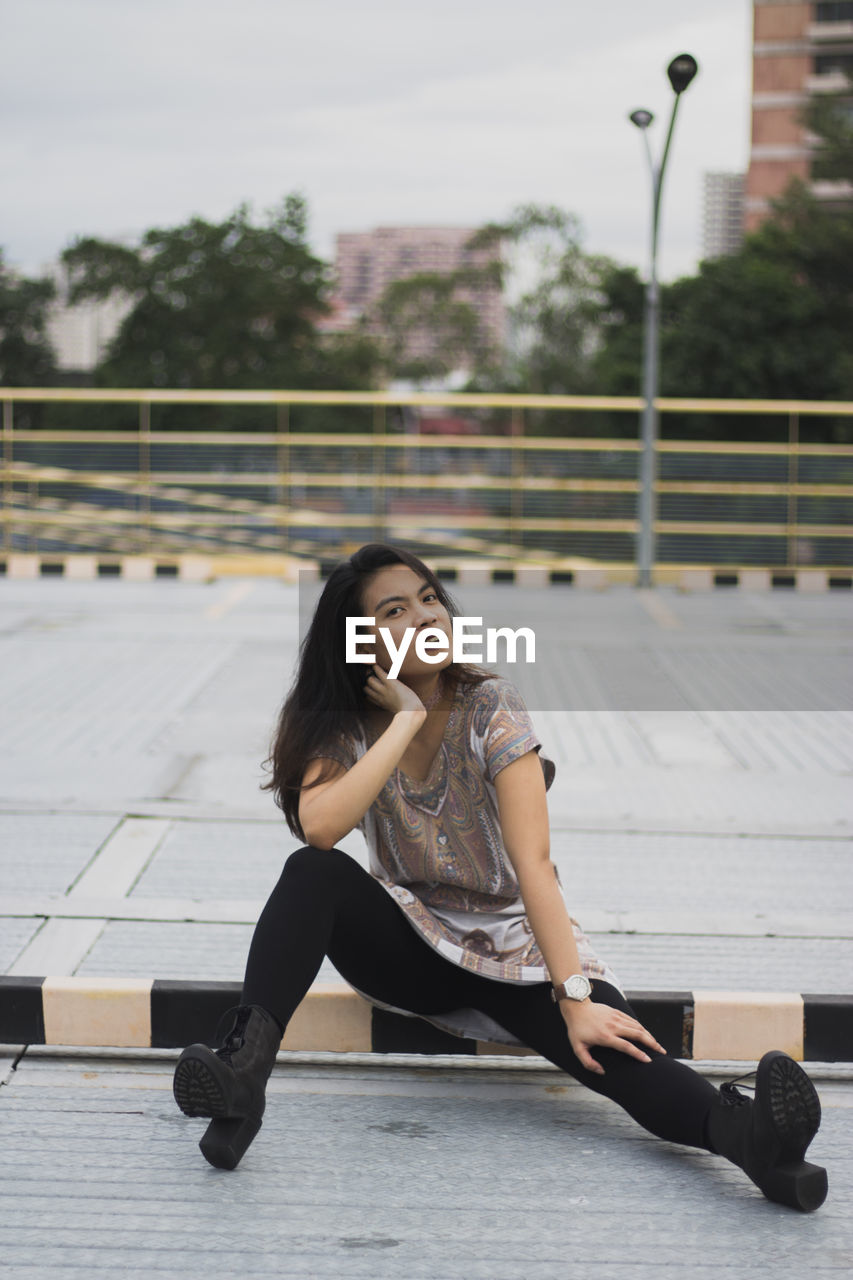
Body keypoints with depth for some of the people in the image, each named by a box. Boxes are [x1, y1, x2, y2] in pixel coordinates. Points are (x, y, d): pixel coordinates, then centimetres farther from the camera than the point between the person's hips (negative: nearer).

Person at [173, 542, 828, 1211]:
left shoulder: (491, 706, -13)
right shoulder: (345, 726, -6)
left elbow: (533, 861, -22)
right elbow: (319, 828, -28)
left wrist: (575, 998, -32)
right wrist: (408, 717, -25)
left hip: (515, 947, -2)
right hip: (410, 941, 2)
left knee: (612, 1046, -32)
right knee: (313, 874, -28)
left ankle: (742, 1131, -56)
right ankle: (244, 1069, -40)